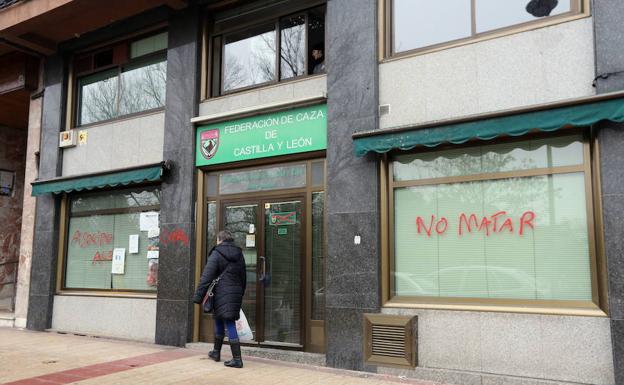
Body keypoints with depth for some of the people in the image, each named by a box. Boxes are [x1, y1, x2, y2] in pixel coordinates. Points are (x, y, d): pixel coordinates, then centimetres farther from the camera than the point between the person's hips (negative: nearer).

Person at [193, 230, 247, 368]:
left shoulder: (216, 254, -6)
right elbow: (243, 278, 19)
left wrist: (198, 296, -12)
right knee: (219, 321, 18)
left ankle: (237, 359, -2)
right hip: (236, 293, 6)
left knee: (230, 325, -2)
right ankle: (216, 353, 28)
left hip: (222, 293, -6)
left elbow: (206, 277, -12)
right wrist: (240, 294, 25)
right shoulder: (239, 254, 14)